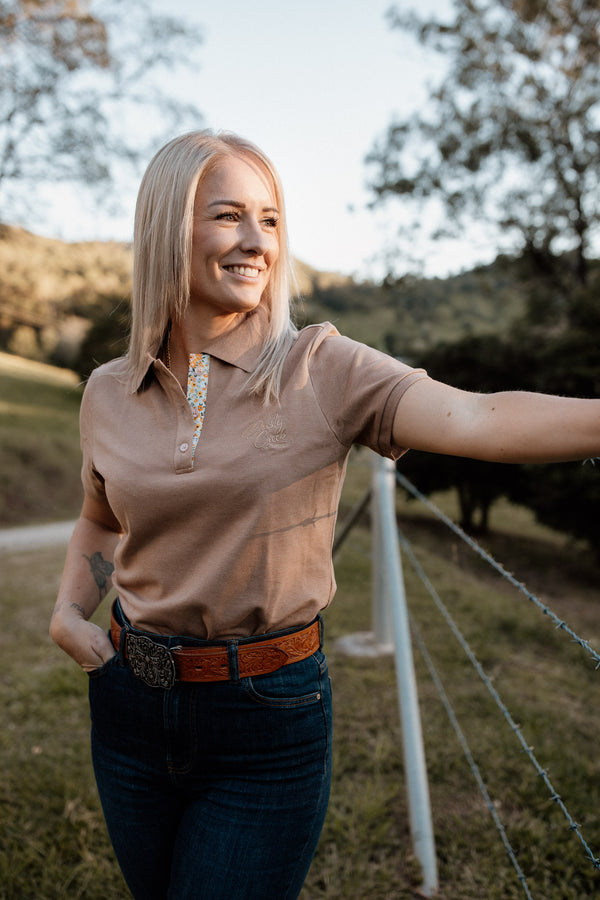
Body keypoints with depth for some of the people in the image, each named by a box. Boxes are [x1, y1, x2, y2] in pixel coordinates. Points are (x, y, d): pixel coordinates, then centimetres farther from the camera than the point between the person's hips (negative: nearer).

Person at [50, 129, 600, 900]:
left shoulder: (322, 370, -13)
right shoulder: (109, 394, -1)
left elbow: (482, 421, -29)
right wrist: (67, 611, 0)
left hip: (270, 719, -4)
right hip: (132, 705, 4)